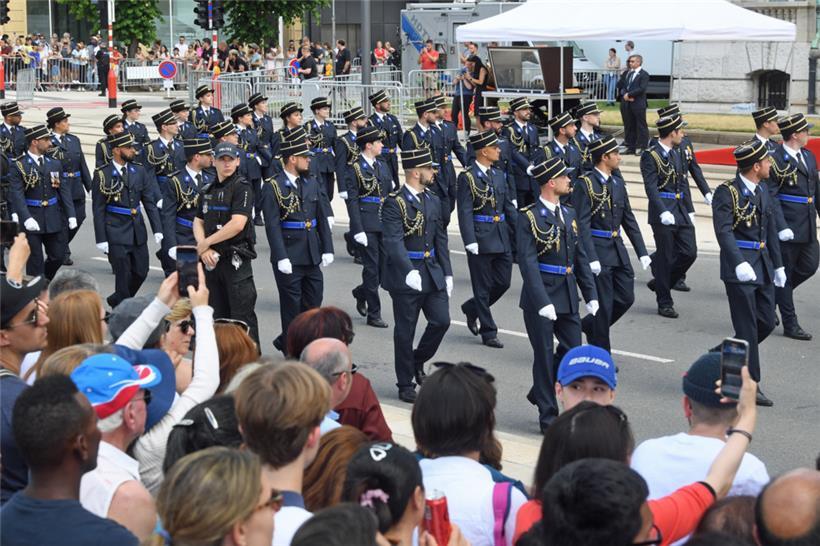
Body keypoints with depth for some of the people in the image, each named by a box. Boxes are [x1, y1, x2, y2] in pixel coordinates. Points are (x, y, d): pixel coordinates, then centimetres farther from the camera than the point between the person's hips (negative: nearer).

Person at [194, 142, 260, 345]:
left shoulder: (241, 187, -9)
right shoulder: (208, 190, 13)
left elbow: (237, 224, -19)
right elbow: (198, 222, 13)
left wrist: (206, 243, -12)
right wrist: (204, 250, -6)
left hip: (236, 258, -7)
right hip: (212, 260, 7)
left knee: (242, 314, -8)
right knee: (218, 315, 13)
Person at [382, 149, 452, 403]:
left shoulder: (433, 201, 11)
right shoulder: (394, 203, -13)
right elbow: (394, 242, -24)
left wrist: (447, 274, 10)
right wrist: (409, 271, -36)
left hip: (432, 273, 6)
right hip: (405, 276, -6)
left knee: (441, 321, -3)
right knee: (405, 331, 3)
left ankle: (418, 360, 23)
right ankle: (405, 384, 14)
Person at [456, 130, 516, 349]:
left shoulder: (499, 175, 11)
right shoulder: (467, 177, -9)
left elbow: (509, 206, 15)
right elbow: (465, 212, -14)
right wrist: (470, 241, -20)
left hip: (502, 238, 7)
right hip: (481, 240, -7)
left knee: (503, 282, 9)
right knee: (483, 287, 2)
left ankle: (471, 308, 32)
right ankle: (488, 332, 11)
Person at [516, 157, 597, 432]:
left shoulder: (568, 214, 11)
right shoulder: (528, 217, -12)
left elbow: (580, 257, 15)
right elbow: (528, 263, -18)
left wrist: (591, 294, 9)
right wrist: (542, 302, -25)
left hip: (568, 298, 7)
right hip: (541, 297, -7)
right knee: (544, 355, 2)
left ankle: (540, 393, 31)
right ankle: (548, 415, 12)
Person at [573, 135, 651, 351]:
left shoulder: (617, 182, 10)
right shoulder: (585, 184, -13)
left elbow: (629, 219, 14)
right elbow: (582, 225, -17)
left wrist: (642, 252, 10)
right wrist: (591, 258, -24)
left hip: (618, 249, 7)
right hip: (598, 251, -7)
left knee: (626, 298, 9)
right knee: (604, 305, -1)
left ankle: (588, 325, 30)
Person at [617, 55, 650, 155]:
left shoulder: (644, 75, -5)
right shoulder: (626, 73, 15)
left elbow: (641, 89, -15)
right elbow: (620, 85, 12)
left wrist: (629, 95, -15)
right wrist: (624, 94, -7)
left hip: (638, 104, -6)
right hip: (626, 104, 6)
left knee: (641, 126, -2)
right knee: (628, 126, 10)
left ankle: (641, 147, 0)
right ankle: (630, 146, 16)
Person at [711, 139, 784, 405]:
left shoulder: (763, 194, 13)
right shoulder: (727, 192, -12)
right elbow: (724, 231, -20)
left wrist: (778, 265, 20)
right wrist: (739, 264, -30)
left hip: (763, 268, 8)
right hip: (739, 268, -8)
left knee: (766, 323, 9)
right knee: (747, 327, -4)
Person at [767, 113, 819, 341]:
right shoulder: (777, 159, -13)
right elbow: (770, 196, -17)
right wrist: (781, 227, -22)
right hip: (787, 226, -8)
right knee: (785, 273, 2)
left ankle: (771, 297, 30)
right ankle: (790, 324, 10)